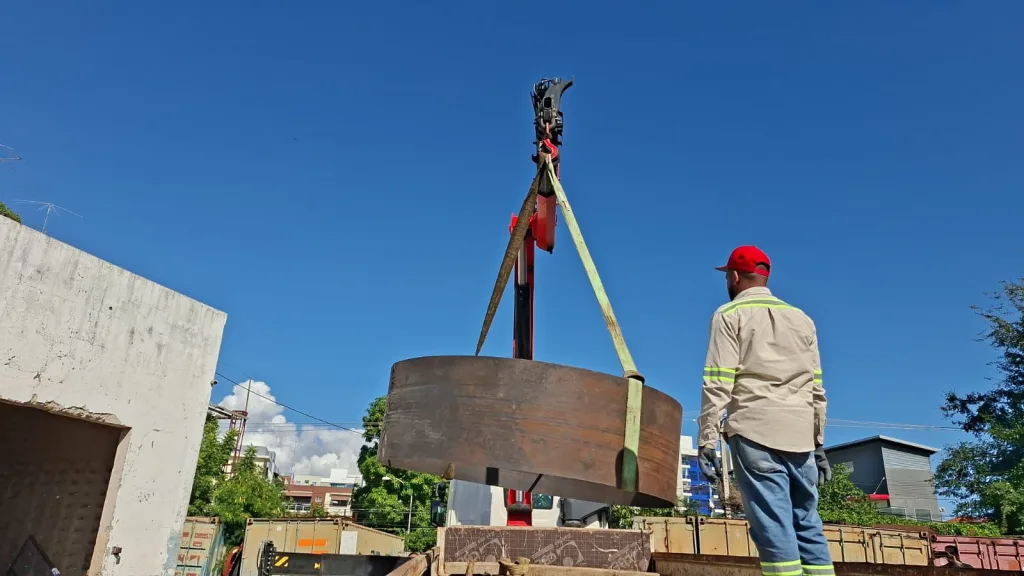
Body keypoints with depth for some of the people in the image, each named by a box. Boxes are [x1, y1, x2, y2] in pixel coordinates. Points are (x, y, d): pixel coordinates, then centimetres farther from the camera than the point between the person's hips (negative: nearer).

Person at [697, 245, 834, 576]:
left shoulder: (730, 314, 3)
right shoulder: (802, 319, 18)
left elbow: (718, 383, -7)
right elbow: (817, 388, 16)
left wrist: (706, 441, -8)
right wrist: (819, 444, 19)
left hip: (754, 432, -5)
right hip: (800, 436, 5)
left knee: (773, 526, -7)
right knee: (807, 524, 10)